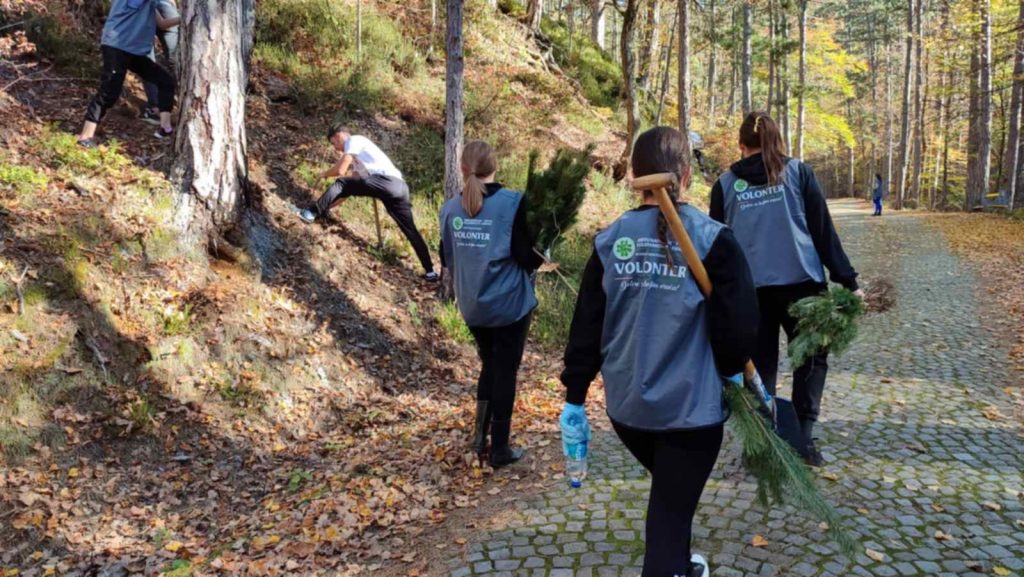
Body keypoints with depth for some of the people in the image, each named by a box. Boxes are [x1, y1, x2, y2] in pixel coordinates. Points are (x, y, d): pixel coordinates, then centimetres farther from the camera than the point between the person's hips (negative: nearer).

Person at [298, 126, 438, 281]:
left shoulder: (353, 140, 9)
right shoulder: (357, 152, 36)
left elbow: (340, 171, 0)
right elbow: (352, 186, 38)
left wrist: (324, 174, 22)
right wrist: (327, 206, 40)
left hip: (386, 181, -9)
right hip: (399, 187, 9)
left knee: (341, 183, -4)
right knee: (410, 230, 10)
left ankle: (312, 213, -1)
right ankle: (430, 271, 11)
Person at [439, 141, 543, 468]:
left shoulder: (450, 208, 1)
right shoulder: (513, 203, -14)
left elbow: (447, 259, 10)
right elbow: (527, 257, -15)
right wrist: (542, 253, 4)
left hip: (472, 305, 4)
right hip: (509, 303, -4)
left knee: (489, 366, 23)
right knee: (505, 371, 8)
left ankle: (480, 436, 20)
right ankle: (500, 450, 17)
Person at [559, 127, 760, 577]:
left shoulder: (610, 242, -2)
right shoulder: (711, 238, -11)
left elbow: (586, 326, 0)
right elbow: (739, 321, -10)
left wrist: (574, 397, 7)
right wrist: (731, 372, 10)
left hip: (626, 405, 4)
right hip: (691, 406, -4)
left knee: (669, 494, 29)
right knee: (671, 510, 8)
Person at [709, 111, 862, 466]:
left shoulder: (726, 184, 5)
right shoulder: (798, 173, 3)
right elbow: (823, 230, 0)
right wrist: (846, 279, 4)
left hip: (748, 288, 1)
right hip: (800, 281, -1)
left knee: (759, 364, 10)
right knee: (811, 358, 14)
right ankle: (802, 437, 7)